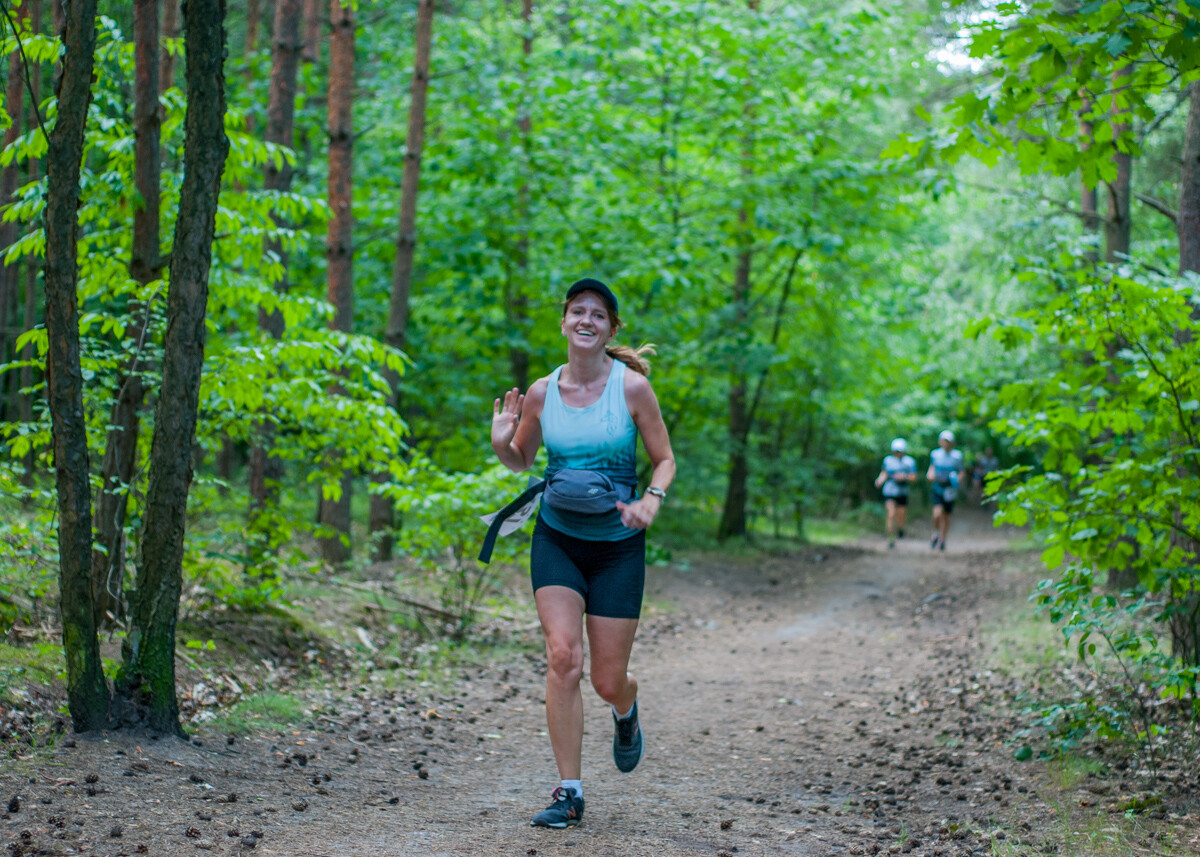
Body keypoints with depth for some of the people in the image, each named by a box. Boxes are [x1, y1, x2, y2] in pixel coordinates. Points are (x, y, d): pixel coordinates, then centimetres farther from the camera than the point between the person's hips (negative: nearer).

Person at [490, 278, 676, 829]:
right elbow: (520, 461, 13)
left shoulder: (631, 387, -9)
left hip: (617, 545, -1)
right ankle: (569, 793, -5)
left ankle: (625, 712, 43)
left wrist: (651, 501, -20)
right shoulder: (541, 393, -2)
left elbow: (665, 460, 0)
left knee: (608, 681, 3)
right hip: (556, 539, 1)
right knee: (562, 658, -16)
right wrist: (500, 441, -10)